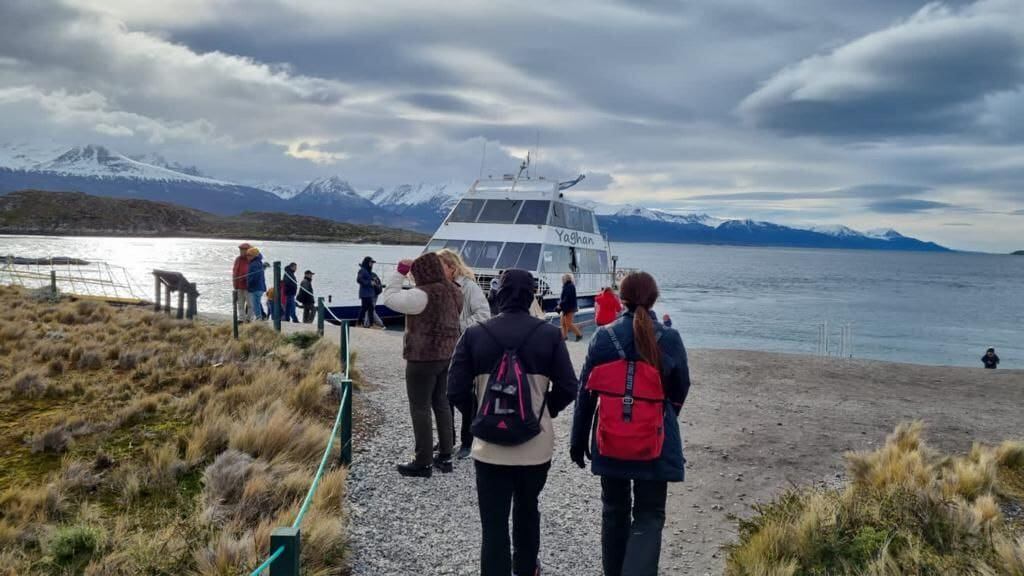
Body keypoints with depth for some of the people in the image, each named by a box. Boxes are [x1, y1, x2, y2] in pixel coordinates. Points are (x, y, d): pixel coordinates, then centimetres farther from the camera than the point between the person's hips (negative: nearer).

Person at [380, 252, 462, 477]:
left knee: (420, 409, 2)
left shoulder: (424, 294, -21)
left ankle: (423, 463, 8)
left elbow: (389, 298, -17)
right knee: (442, 404, 16)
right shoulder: (454, 292, 2)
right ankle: (445, 457, 23)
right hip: (447, 355, 8)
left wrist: (400, 272, -11)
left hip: (423, 358, -8)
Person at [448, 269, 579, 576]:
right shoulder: (550, 334, -6)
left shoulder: (474, 334, -6)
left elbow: (456, 392, -6)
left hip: (490, 446, -2)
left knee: (494, 525, 4)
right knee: (527, 510, 26)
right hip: (536, 444, 2)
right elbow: (568, 389, -5)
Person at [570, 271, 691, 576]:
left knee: (614, 510, 19)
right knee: (649, 516, 8)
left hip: (610, 438, 2)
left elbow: (585, 393, -4)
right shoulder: (670, 339, -8)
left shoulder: (603, 337, -7)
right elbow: (680, 391, 4)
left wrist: (578, 440, 6)